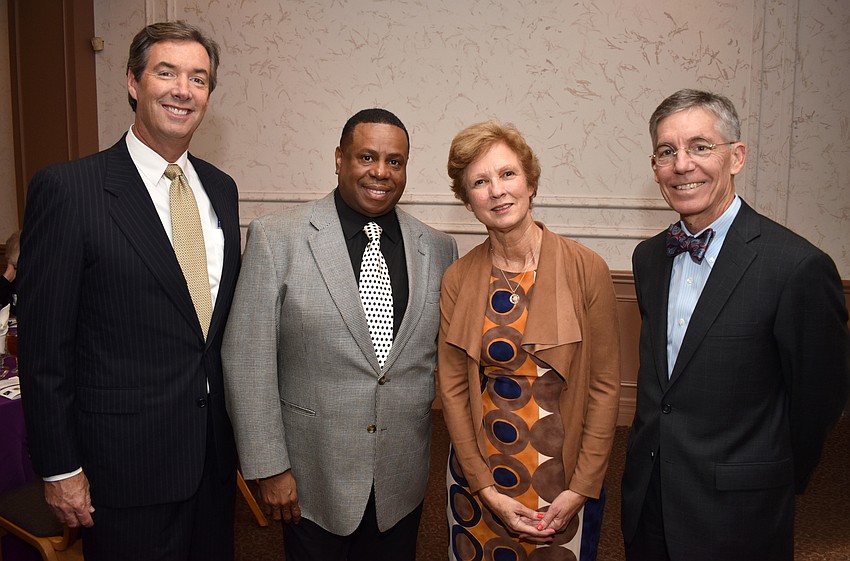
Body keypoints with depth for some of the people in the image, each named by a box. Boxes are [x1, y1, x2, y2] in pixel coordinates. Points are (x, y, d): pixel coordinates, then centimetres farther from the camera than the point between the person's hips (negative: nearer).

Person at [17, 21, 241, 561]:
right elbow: (44, 345, -10)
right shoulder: (67, 188, -12)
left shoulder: (221, 187, 5)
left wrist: (240, 426, 12)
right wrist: (60, 469, -8)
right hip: (127, 460, -5)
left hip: (216, 451, 5)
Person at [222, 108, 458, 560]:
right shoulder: (276, 238, -10)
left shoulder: (438, 249, 0)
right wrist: (268, 467, -10)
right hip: (313, 480, -3)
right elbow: (247, 360, -10)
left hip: (403, 481, 3)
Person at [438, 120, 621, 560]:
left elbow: (604, 385, -8)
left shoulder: (586, 269, -11)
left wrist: (581, 489, -10)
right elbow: (452, 388, -3)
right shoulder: (458, 280, -5)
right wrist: (487, 490, -7)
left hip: (564, 476, -1)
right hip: (478, 472, 2)